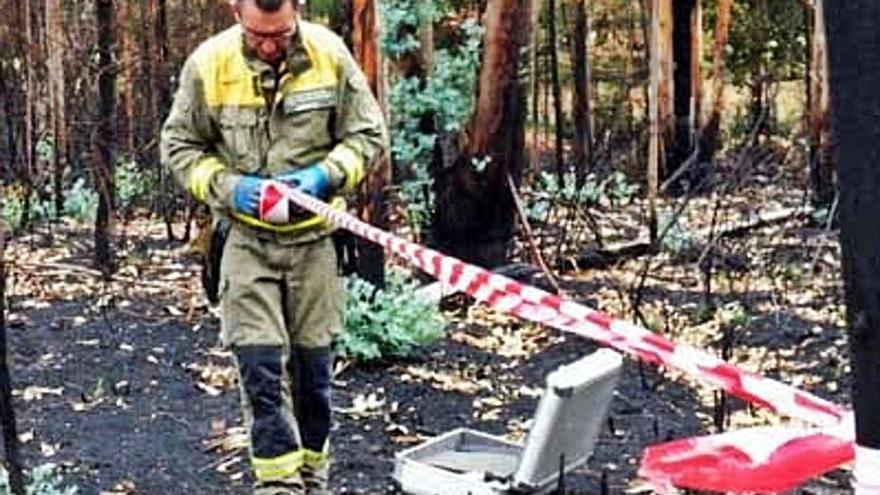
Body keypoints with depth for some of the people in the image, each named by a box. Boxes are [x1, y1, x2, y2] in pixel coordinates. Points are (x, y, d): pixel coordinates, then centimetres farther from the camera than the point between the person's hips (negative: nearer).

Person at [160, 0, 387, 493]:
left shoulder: (330, 54, -9)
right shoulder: (208, 63, -10)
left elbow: (369, 134, -1)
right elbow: (179, 145, 1)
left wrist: (325, 175, -17)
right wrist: (226, 186, -15)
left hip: (312, 236, 1)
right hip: (247, 239, -1)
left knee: (312, 366, 10)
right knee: (260, 366, -8)